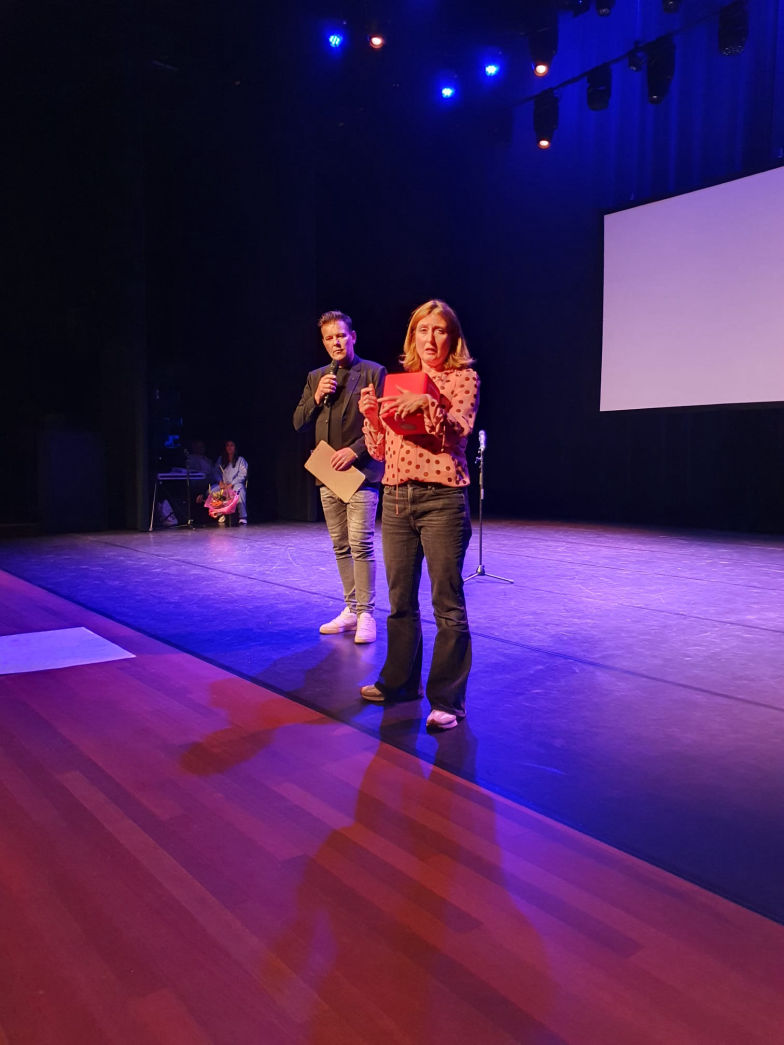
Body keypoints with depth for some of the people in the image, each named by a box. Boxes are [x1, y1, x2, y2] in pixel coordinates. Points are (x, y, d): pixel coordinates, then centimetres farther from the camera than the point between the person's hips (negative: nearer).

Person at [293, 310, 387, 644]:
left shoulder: (373, 372, 0)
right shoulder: (315, 378, 15)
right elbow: (299, 423, 12)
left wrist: (355, 450, -16)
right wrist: (317, 397, -4)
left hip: (361, 471, -5)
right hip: (327, 474, 6)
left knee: (361, 544, -10)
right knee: (341, 547, 10)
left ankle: (366, 613, -2)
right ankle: (351, 609, 19)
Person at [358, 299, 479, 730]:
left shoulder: (463, 378, 3)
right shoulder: (396, 381, 15)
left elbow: (456, 435, -12)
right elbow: (380, 451, 13)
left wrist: (428, 403, -26)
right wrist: (371, 414, -4)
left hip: (441, 499, -5)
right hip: (396, 497, 5)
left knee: (448, 605, -4)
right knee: (400, 600, 14)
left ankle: (447, 700, 4)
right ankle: (400, 680, 28)